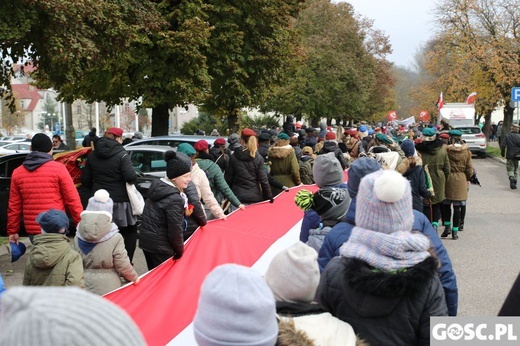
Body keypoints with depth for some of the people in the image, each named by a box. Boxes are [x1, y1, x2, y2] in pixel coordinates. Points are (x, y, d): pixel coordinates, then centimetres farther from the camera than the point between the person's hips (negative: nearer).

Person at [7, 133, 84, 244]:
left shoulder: (17, 172, 6)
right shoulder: (58, 169, -6)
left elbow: (14, 206, 9)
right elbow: (73, 200, -6)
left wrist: (12, 231, 17)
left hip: (32, 230, 4)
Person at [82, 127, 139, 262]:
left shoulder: (92, 155, 5)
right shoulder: (121, 155, -14)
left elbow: (85, 180, 6)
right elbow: (131, 177, -23)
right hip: (119, 202, -5)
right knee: (131, 231, 12)